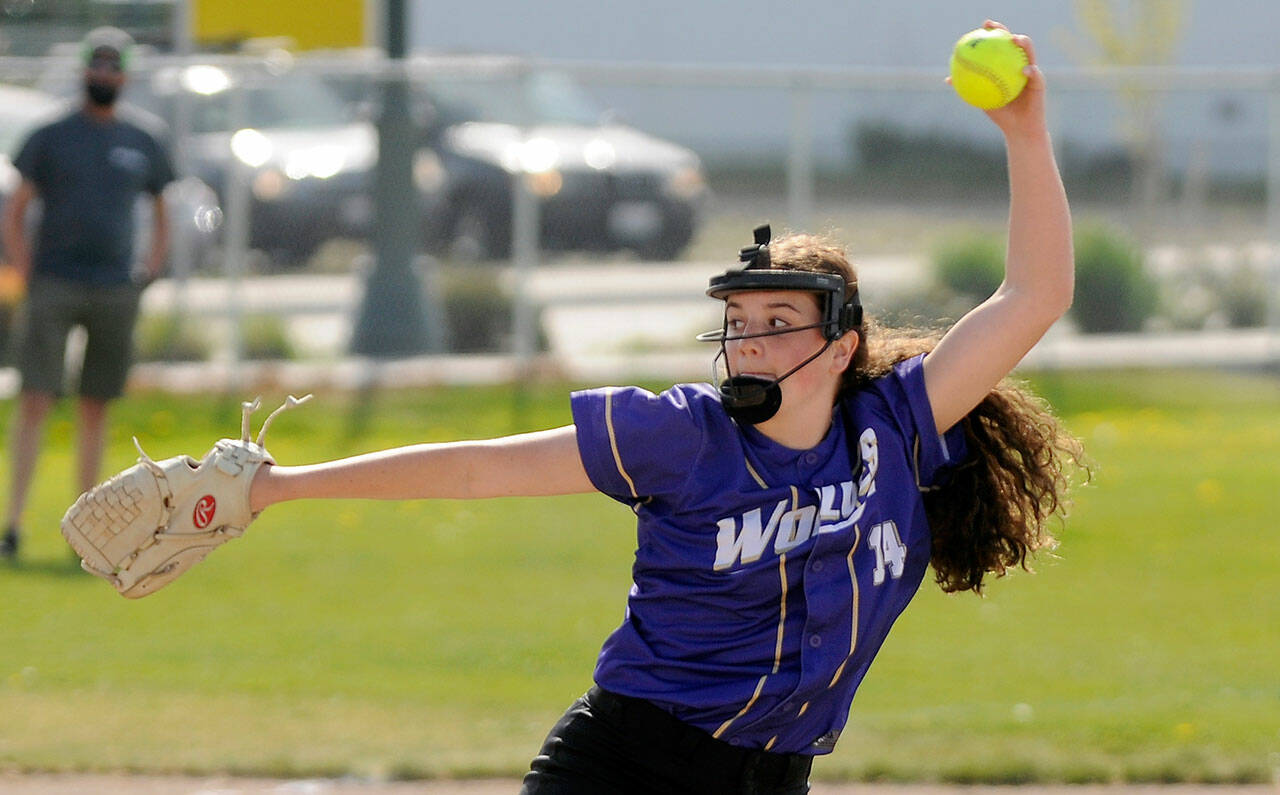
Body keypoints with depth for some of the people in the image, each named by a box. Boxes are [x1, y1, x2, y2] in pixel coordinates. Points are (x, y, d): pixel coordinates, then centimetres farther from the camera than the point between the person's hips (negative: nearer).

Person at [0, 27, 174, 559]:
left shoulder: (141, 146, 11)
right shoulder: (50, 138, 3)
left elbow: (161, 214, 21)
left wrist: (149, 276, 9)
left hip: (114, 292, 3)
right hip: (54, 288, -3)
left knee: (96, 410, 6)